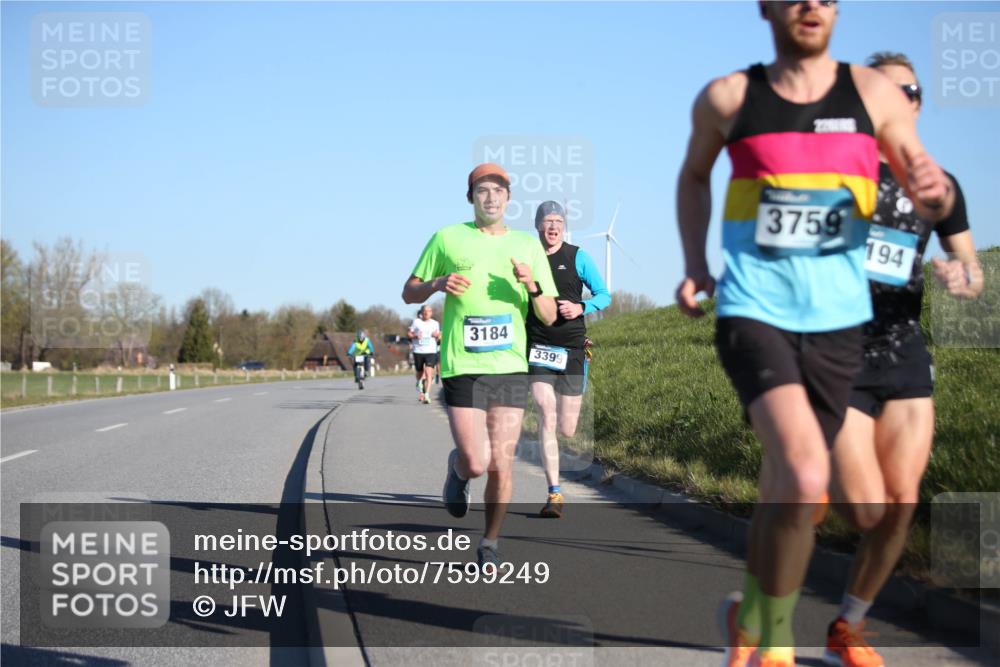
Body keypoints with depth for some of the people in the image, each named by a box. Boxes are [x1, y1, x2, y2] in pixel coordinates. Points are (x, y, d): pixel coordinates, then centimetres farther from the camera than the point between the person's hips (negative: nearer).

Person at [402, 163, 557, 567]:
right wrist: (438, 283, -9)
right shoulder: (448, 238, 6)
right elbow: (409, 292, 12)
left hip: (511, 367, 2)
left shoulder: (529, 246, 11)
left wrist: (532, 286, -11)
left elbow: (549, 317, 10)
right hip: (462, 367, -2)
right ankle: (456, 470, 27)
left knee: (501, 466, 0)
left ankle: (490, 544, 20)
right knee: (475, 463, -10)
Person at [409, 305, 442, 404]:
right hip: (418, 351, 0)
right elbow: (409, 334, 5)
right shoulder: (416, 322, 4)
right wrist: (415, 336, -15)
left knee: (429, 373, -17)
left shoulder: (435, 323, 9)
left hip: (431, 351, 0)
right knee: (420, 373, 13)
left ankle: (427, 395, -21)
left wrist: (437, 335, -7)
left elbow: (439, 337, 16)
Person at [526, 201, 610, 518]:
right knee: (545, 416, -15)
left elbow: (604, 295, 5)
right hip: (537, 347, 0)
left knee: (567, 430, 3)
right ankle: (554, 494, -13)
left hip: (571, 348, 0)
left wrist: (581, 308, -12)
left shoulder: (578, 257, 2)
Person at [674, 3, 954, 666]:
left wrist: (935, 187, -20)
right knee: (805, 478, -22)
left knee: (785, 492, 10)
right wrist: (695, 265, 10)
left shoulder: (873, 92, 3)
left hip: (837, 319, 3)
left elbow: (936, 201, 4)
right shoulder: (728, 98, 2)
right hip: (753, 311, -2)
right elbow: (693, 176, 22)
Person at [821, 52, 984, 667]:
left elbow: (974, 272, 13)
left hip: (905, 357, 4)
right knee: (867, 509, -14)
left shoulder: (939, 186, 8)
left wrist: (964, 280, -10)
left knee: (902, 504, -4)